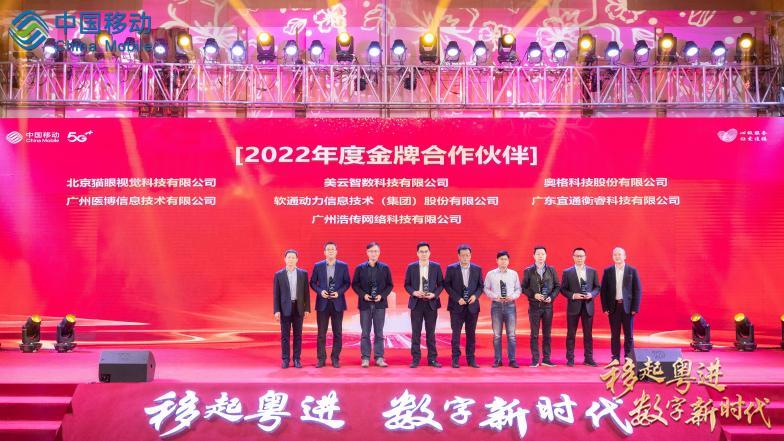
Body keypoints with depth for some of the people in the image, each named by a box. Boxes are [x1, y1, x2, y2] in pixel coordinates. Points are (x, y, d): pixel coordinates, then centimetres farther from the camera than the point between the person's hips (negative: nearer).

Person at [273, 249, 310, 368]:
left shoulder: (303, 273, 4)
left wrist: (307, 309, 0)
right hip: (285, 308, -1)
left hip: (298, 308, 1)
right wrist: (276, 310, -5)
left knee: (298, 335, 5)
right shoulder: (279, 275, 2)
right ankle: (285, 359, 10)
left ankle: (297, 359, 12)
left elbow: (306, 292, 5)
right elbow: (276, 294, 1)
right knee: (285, 335, 3)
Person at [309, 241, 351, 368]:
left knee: (337, 332, 4)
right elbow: (312, 283, 6)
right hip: (322, 302, 0)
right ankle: (321, 359, 11)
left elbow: (347, 283, 4)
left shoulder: (343, 266, 1)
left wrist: (339, 292, -12)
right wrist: (320, 291, -11)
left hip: (337, 302, 0)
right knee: (321, 333, 3)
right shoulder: (318, 266, 3)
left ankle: (335, 358, 13)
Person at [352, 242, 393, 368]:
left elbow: (389, 285, 5)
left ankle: (379, 358, 9)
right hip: (365, 304, 0)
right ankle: (365, 358, 9)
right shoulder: (360, 268, 2)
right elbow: (354, 284, 3)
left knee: (379, 332, 4)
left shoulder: (385, 268, 3)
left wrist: (382, 295, -10)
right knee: (365, 333, 4)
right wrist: (363, 295, -11)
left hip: (379, 303, 0)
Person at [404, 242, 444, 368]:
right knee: (416, 332, 3)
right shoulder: (411, 267, 2)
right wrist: (414, 292, -13)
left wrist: (434, 294, -12)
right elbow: (407, 284, 5)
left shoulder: (436, 267, 2)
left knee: (431, 332, 5)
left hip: (431, 303, 0)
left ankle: (432, 359, 11)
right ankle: (415, 359, 8)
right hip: (416, 302, 0)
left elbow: (441, 284, 5)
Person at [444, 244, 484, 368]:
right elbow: (447, 285, -3)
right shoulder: (451, 268, -2)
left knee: (471, 333, 6)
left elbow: (481, 286, 9)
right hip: (457, 306, -2)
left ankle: (471, 359, 13)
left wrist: (475, 295, -10)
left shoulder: (477, 269, 5)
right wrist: (457, 298, -12)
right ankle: (455, 360, 7)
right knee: (456, 333, 0)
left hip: (472, 306, 2)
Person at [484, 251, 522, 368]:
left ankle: (512, 360, 7)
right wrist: (495, 297, -10)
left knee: (511, 334, 0)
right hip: (496, 305, 0)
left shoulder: (514, 274, 7)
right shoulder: (491, 274, 4)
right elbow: (486, 288, 5)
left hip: (510, 305, 0)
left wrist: (513, 297, -10)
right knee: (497, 334, 4)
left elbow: (518, 289, 9)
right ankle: (497, 360, 11)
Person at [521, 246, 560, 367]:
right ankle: (535, 360, 5)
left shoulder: (551, 270, 5)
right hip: (534, 306, -1)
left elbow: (557, 286, 7)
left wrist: (551, 297, -9)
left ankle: (546, 359, 12)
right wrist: (534, 295, -14)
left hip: (548, 306, 2)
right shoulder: (528, 271, 1)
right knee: (534, 334, 1)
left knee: (547, 334, 6)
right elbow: (524, 288, 1)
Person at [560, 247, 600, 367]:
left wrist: (591, 294, -11)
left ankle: (588, 358, 13)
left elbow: (597, 287, 9)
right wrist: (573, 295, -14)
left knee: (588, 334, 5)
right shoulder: (567, 272, 2)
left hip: (588, 306, 1)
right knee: (571, 334, 3)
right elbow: (563, 289, 2)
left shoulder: (592, 271, 7)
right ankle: (570, 359, 8)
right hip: (573, 306, -1)